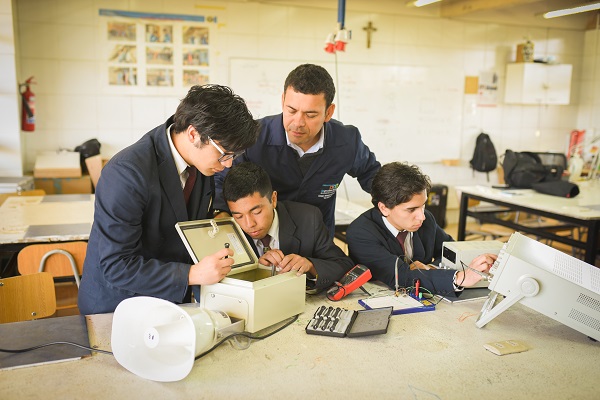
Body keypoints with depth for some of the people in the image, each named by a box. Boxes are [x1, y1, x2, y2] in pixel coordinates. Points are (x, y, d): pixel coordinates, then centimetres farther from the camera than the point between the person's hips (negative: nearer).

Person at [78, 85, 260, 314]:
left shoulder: (201, 159, -3)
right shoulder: (126, 173, -27)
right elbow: (116, 266, -26)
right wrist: (192, 274, -32)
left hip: (174, 300, 5)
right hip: (116, 306, -4)